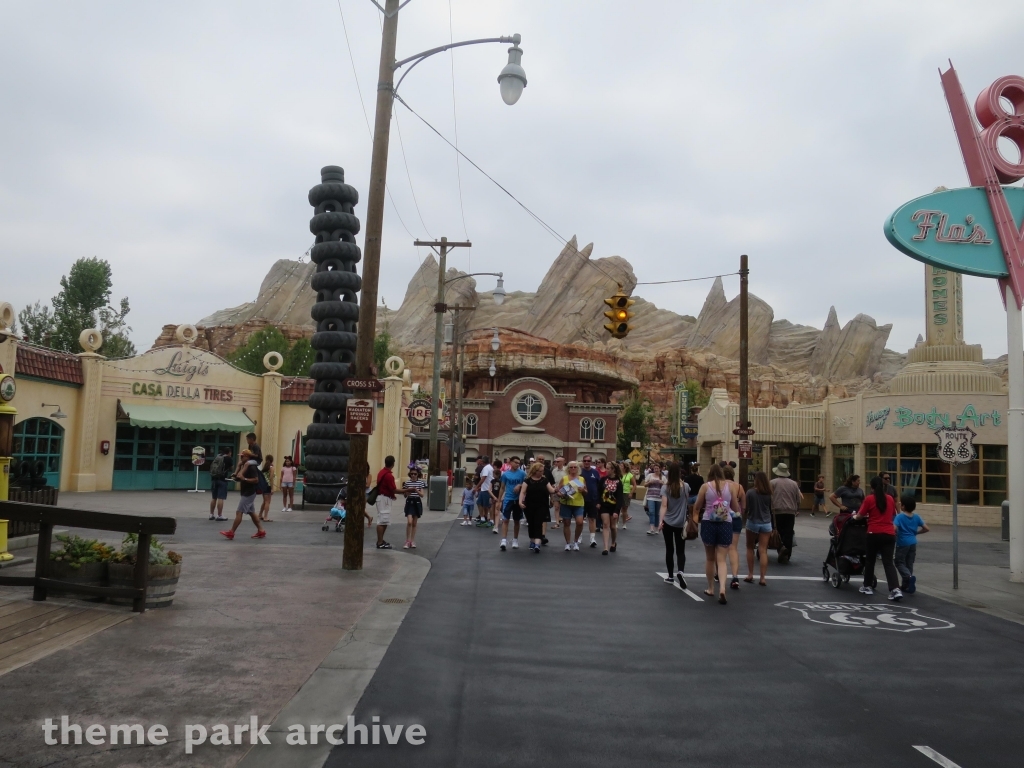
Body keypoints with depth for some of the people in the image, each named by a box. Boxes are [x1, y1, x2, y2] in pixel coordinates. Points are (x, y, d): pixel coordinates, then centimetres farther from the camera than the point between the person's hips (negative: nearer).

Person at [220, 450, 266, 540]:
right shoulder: (245, 466, 15)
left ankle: (231, 533, -4)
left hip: (248, 493, -10)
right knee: (252, 513, 11)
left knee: (239, 512, -8)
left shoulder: (252, 467, -16)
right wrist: (239, 467, 4)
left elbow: (256, 480, -23)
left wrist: (244, 479, -29)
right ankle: (261, 531, 14)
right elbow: (238, 477, 16)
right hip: (247, 493, 10)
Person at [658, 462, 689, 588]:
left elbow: (663, 506, -21)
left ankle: (670, 576, 17)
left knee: (669, 550, 11)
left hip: (668, 523, -1)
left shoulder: (665, 488, -10)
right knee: (680, 550, 6)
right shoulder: (686, 487, -3)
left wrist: (660, 520, -26)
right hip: (681, 523, 1)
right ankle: (680, 571, -18)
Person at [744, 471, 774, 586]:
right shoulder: (769, 494, -2)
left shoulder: (750, 492, -11)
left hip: (753, 522, -2)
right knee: (763, 551, 3)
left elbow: (745, 508, -8)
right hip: (766, 523, 2)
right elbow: (771, 509, 5)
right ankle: (762, 578, 0)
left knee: (750, 548, 16)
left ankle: (750, 575, 16)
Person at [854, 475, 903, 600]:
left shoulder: (869, 499, -5)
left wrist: (855, 517, 22)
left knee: (870, 560, 13)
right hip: (889, 534, 3)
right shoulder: (890, 499, 9)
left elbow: (860, 516, 0)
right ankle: (895, 590, -13)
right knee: (888, 562, 1)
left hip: (875, 534, -3)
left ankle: (867, 587, 23)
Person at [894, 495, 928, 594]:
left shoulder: (900, 517, -14)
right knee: (909, 564, 15)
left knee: (899, 563, 6)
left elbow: (894, 528, -27)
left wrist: (897, 534, -6)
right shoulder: (916, 517, 1)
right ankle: (906, 585, 20)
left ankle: (910, 576, -20)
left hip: (902, 543, -5)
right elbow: (926, 529, 4)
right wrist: (916, 532, 15)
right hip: (913, 543, 6)